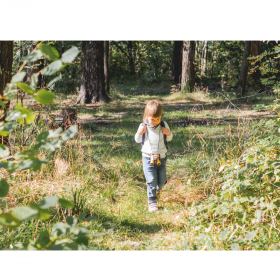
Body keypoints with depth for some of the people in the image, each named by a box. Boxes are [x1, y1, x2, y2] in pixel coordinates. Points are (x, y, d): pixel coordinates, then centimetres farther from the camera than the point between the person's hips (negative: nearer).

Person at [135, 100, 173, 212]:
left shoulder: (164, 125, -3)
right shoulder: (143, 126, -7)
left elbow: (169, 139, 10)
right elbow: (138, 140, 5)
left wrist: (169, 133, -12)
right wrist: (139, 133, -16)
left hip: (161, 158, 2)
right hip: (148, 159, -2)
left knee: (162, 181, 10)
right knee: (151, 181, -8)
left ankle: (157, 190, 45)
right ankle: (152, 202, 6)